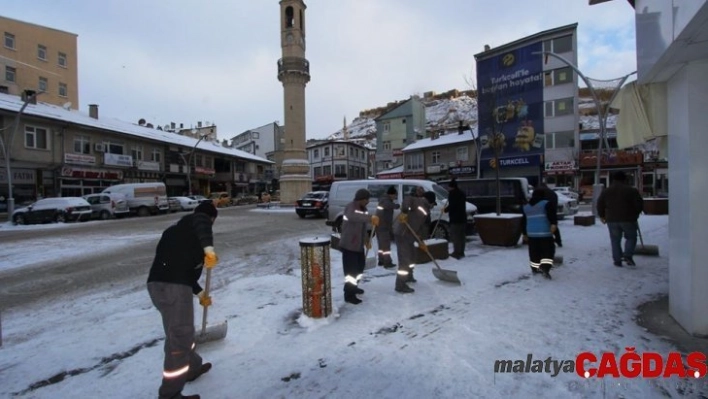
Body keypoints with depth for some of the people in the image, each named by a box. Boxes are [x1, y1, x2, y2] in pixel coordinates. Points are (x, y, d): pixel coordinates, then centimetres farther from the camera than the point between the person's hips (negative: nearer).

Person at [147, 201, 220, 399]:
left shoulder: (179, 228, 29)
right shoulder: (199, 218, 3)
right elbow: (202, 225, -26)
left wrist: (199, 292, 39)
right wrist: (208, 247, -37)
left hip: (158, 283, 10)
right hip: (172, 286, -10)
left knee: (182, 331, 26)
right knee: (179, 338, 1)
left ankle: (192, 367, 45)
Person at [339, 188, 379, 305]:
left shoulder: (363, 209, 11)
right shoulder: (350, 207, -18)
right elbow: (353, 217, -44)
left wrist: (367, 240, 19)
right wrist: (370, 217, -52)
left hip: (359, 244, 10)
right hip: (349, 245, -10)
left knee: (360, 265, 20)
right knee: (351, 269, -7)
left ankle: (353, 287, 39)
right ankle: (349, 295, 5)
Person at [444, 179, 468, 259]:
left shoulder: (452, 194, -11)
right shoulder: (461, 193, 18)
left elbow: (451, 205, -19)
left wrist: (445, 210, -1)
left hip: (455, 218, -9)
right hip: (462, 217, 9)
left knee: (455, 236, -7)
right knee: (461, 235, 13)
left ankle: (457, 253, -8)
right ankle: (461, 252, 19)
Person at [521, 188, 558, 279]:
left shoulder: (526, 207, 15)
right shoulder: (546, 204, 0)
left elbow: (523, 222, 19)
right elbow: (552, 215, -18)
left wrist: (525, 233, 26)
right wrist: (554, 224, -30)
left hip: (531, 233, 5)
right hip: (545, 232, -5)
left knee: (534, 251, 12)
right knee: (548, 250, 0)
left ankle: (535, 268, 19)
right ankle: (545, 267, -17)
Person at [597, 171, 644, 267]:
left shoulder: (606, 191, 5)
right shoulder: (631, 190, -2)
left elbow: (600, 205, 8)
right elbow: (639, 204, -4)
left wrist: (602, 215, 21)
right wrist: (635, 214, 14)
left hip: (612, 220, 2)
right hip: (628, 219, -2)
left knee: (615, 240, 8)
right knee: (631, 238, 13)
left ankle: (617, 260, 7)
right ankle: (628, 255, -4)